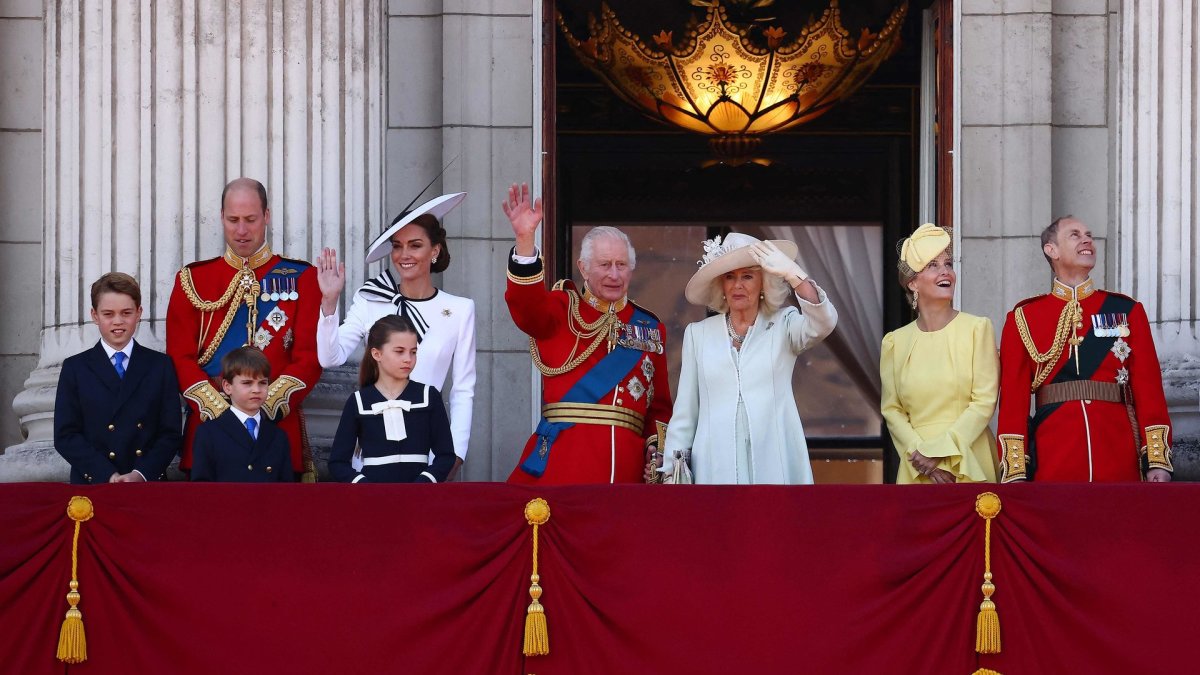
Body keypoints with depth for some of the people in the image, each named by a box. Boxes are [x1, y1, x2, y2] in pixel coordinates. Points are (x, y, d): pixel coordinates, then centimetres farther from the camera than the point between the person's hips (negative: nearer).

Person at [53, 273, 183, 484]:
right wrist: (106, 476, -12)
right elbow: (66, 436, 1)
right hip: (92, 486, -1)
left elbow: (171, 433, 5)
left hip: (148, 484, 1)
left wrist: (142, 474, -11)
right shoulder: (75, 369, 8)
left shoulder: (160, 366, 10)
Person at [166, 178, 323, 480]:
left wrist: (264, 409, -14)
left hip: (279, 428, -1)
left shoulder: (301, 279, 6)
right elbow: (180, 358, 3)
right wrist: (221, 411, -12)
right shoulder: (192, 280, 9)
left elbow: (309, 358, -1)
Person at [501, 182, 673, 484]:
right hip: (562, 459, -3)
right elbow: (527, 305, -15)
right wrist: (525, 240, -29)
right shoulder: (563, 309, 8)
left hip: (626, 464, 3)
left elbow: (659, 404, 19)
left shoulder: (650, 328, 18)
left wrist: (657, 445, 0)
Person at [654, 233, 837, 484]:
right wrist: (671, 469, 6)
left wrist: (792, 273, -28)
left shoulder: (784, 326, 5)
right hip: (716, 466, 1)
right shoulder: (698, 333, 10)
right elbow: (684, 411, 11)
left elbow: (824, 323, -17)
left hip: (775, 465, -1)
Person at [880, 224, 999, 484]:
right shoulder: (895, 342, 7)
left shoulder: (978, 328, -1)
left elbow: (985, 401, -6)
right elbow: (891, 409, 5)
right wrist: (918, 452, -12)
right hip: (917, 470, 2)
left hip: (970, 464, -2)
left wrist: (939, 451, -12)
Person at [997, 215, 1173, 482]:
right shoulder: (1023, 318, 6)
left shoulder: (1127, 310, 10)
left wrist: (1158, 460, -5)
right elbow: (1013, 397, 1)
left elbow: (1149, 388, 4)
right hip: (1052, 466, -1)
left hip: (1119, 461, 1)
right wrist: (1015, 472, -8)